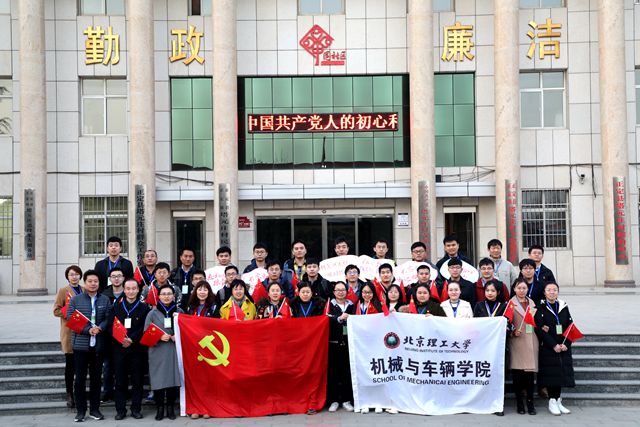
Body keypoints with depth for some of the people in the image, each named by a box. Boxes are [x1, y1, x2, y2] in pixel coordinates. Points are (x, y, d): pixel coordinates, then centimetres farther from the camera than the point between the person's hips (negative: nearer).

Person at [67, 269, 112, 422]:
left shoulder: (105, 300, 6)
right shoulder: (75, 300, 1)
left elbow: (108, 319, 1)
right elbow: (71, 320, -6)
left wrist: (99, 328, -19)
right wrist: (88, 330, -16)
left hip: (98, 345, 2)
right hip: (80, 344, -1)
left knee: (96, 378, 9)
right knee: (80, 378, 3)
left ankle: (95, 409, 19)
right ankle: (80, 410, 12)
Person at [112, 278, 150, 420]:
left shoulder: (144, 307, 4)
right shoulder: (116, 306, 9)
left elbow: (144, 328, -4)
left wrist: (131, 339, -16)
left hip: (137, 349, -1)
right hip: (119, 348, 1)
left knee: (137, 380, 3)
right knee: (120, 380, 4)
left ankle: (136, 409, 12)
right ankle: (120, 409, 12)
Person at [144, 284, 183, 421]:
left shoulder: (179, 311, 8)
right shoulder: (152, 313, 4)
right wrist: (160, 337, -11)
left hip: (174, 351, 1)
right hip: (158, 352, -1)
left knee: (173, 378, 0)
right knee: (158, 379, -4)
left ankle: (170, 407, 14)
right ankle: (160, 408, 10)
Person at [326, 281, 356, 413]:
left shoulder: (351, 305, 13)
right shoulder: (329, 304, 5)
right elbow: (327, 320, -12)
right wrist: (339, 318, -29)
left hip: (348, 342, 2)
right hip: (333, 342, -2)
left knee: (347, 371, 2)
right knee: (333, 370, 0)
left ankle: (346, 399, 12)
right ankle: (334, 400, 8)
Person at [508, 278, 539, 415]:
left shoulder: (532, 303, 16)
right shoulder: (510, 304, 2)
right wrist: (513, 332, -15)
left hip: (531, 342, 3)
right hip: (517, 342, -3)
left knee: (530, 372, 0)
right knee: (517, 373, -2)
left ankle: (530, 402, 7)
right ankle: (519, 403, 7)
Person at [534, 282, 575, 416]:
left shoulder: (564, 307, 10)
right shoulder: (540, 308, -2)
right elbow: (540, 329, -10)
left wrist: (565, 344, -8)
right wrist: (553, 345, -16)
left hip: (563, 348, 4)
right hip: (547, 348, -4)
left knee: (561, 373, 4)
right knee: (550, 373, -5)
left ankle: (558, 401, 13)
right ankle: (553, 402, 4)